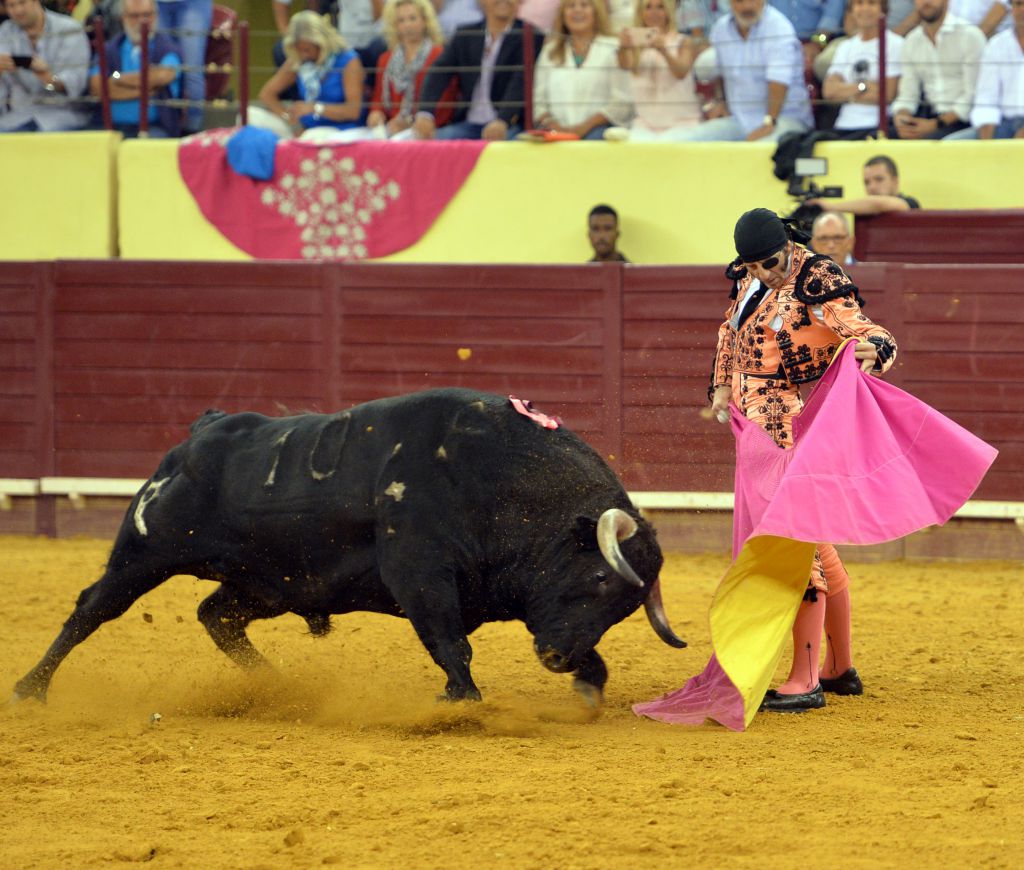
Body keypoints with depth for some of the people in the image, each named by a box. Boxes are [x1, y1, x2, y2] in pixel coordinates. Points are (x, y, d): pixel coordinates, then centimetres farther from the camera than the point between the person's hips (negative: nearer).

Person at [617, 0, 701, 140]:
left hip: (680, 121, -2)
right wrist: (623, 48, -36)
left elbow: (682, 72, -15)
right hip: (645, 122, 2)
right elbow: (626, 65, -12)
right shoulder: (636, 43, 8)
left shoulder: (683, 42, 3)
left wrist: (663, 51, -35)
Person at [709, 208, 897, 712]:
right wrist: (722, 387, 19)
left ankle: (805, 681, -8)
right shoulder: (751, 280, 9)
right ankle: (840, 669, 26)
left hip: (797, 434, -9)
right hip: (763, 433, 9)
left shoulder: (817, 286, -15)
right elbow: (732, 331, 27)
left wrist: (869, 349, -45)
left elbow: (876, 337, -23)